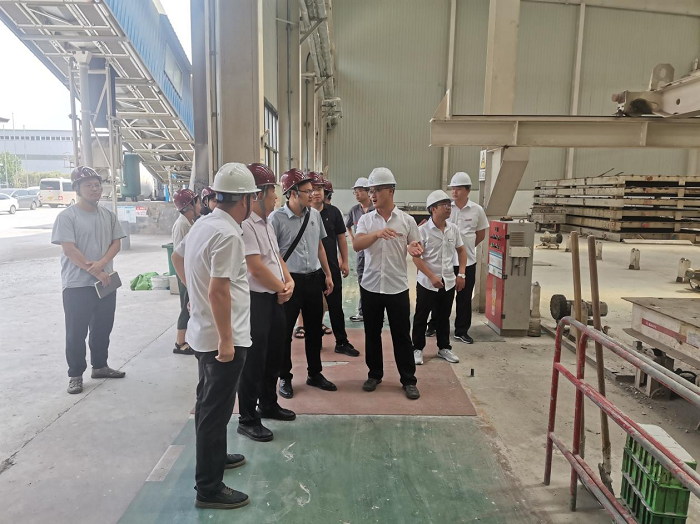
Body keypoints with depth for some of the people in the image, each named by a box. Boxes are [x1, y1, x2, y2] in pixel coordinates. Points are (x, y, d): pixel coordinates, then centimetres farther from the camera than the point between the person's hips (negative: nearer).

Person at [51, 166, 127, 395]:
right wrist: (94, 271, -17)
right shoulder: (67, 216, -9)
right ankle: (75, 375, 16)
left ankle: (100, 366, 31)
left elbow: (116, 243, 4)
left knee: (103, 328, 15)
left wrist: (101, 263, -14)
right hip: (77, 285, -5)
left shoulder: (108, 215, 7)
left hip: (106, 282, 5)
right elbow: (69, 249, -15)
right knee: (76, 333, 4)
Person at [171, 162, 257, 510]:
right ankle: (209, 488, 15)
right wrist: (226, 340, -22)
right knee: (216, 410, 2)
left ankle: (214, 456, 43)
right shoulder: (228, 234, -23)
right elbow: (218, 291, -27)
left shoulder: (204, 223, 6)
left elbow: (177, 257, 22)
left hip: (204, 332, 10)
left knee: (208, 403, 23)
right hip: (223, 337, -10)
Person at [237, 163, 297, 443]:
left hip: (274, 298, 10)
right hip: (255, 300, -10)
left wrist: (289, 281, 0)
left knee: (273, 355, 19)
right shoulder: (244, 224, -20)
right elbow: (256, 268, -23)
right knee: (254, 359, 0)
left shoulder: (266, 223, 13)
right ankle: (247, 419, 15)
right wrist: (282, 289, -8)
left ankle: (268, 404, 37)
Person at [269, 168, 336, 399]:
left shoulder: (315, 215, 5)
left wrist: (327, 274, 14)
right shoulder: (277, 218, -12)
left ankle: (315, 374, 31)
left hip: (314, 278, 5)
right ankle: (285, 378, 24)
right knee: (284, 331, 6)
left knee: (314, 328, 14)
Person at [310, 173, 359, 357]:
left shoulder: (333, 212, -1)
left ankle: (342, 342, 18)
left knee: (336, 306, 8)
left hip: (332, 267, 2)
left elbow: (341, 238, 7)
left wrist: (345, 262, 6)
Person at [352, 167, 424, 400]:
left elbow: (417, 248, 7)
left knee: (402, 335, 6)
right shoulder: (366, 220, 1)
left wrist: (415, 249, -18)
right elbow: (356, 245, -14)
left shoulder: (407, 220, -1)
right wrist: (377, 234, -31)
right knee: (372, 333, 12)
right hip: (370, 286, 2)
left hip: (397, 287, -1)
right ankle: (374, 375, 29)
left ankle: (409, 380, 18)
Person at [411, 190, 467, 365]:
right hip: (427, 283, -4)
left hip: (449, 282, 5)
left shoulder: (453, 229, 2)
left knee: (444, 317, 17)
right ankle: (417, 349, 22)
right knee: (421, 317, 8)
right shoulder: (423, 230, -13)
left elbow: (461, 250, 15)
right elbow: (416, 257, -14)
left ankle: (444, 348, 31)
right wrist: (432, 277, -20)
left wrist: (461, 274, 6)